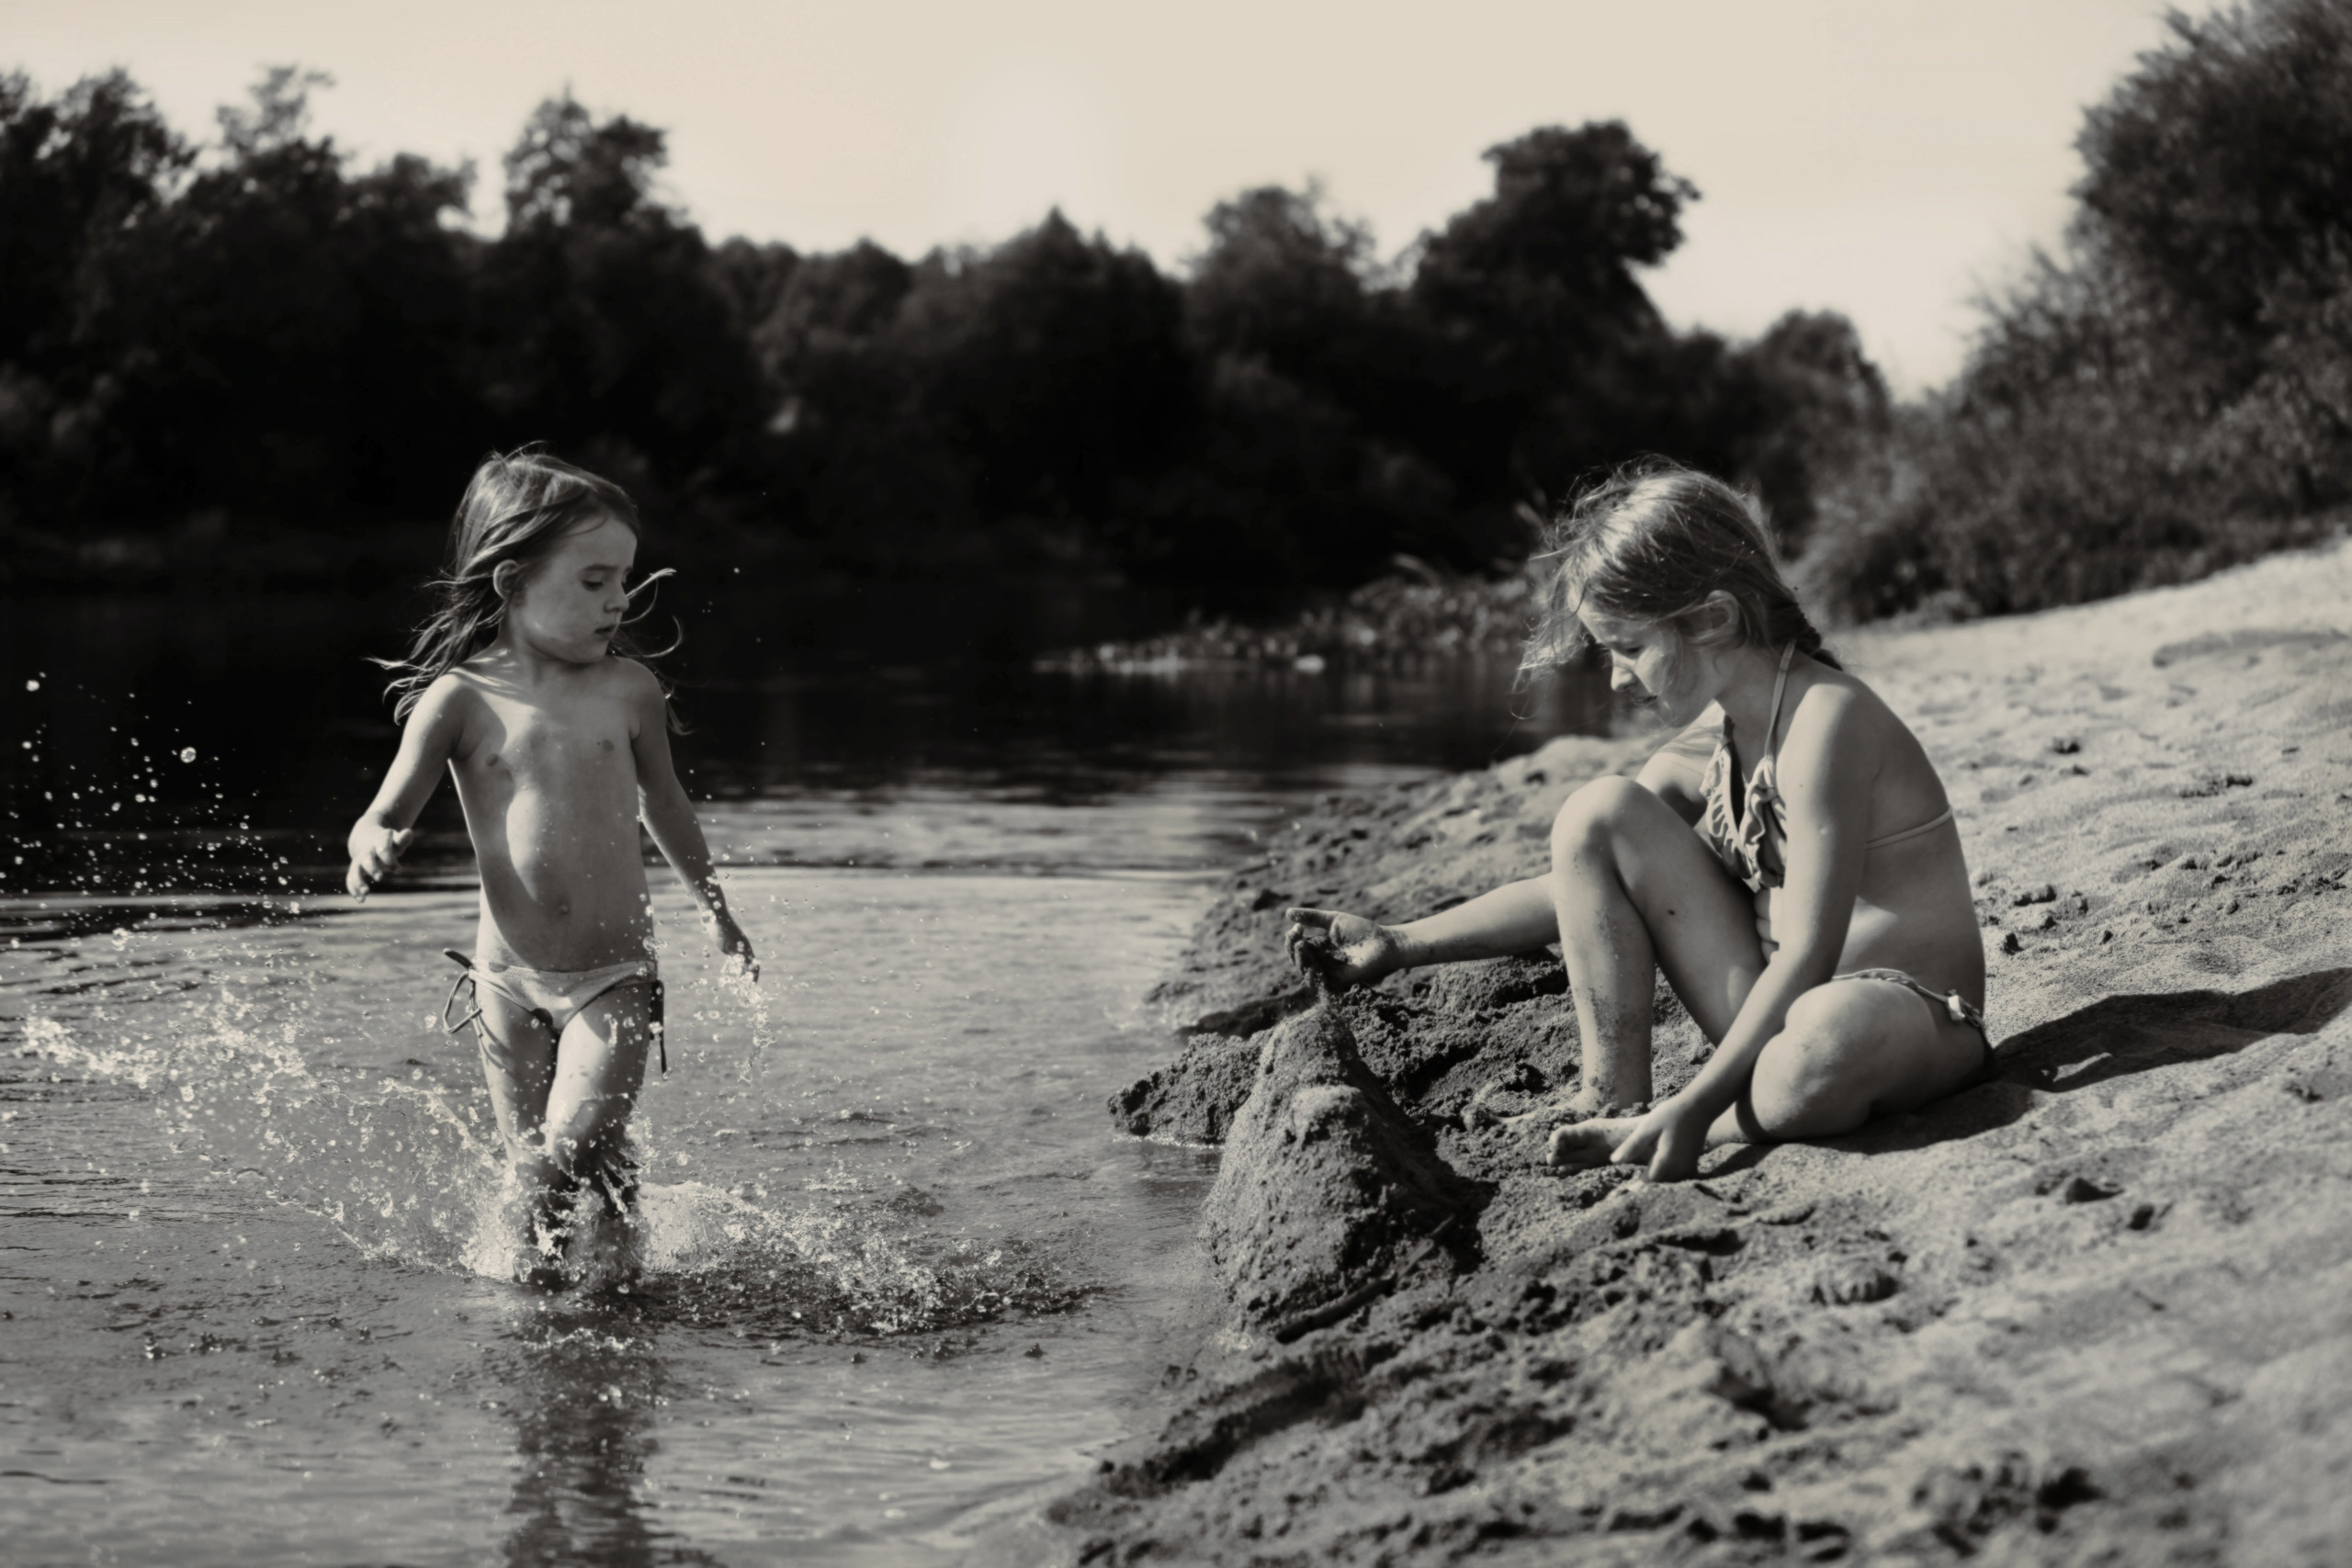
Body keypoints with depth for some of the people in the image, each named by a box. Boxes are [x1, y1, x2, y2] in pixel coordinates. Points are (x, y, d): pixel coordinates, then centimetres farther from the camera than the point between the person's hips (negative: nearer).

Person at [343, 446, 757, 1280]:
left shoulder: (629, 692, 0)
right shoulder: (461, 701, -5)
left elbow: (665, 805, 17)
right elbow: (385, 815, -3)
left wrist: (720, 916, 29)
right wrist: (372, 845, -29)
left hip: (616, 975, 0)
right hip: (508, 982, 0)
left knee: (576, 1146, -17)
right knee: (534, 1170, 3)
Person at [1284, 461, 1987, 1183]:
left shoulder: (1823, 719, -22)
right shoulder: (1704, 748, 4)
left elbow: (1808, 951, -27)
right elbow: (1584, 881, 12)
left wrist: (1692, 1108, -30)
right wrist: (1399, 945, 6)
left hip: (1911, 1018, -8)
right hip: (1776, 1008, 8)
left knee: (1824, 1047, -45)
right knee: (1599, 814, -4)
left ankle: (1652, 1133, -16)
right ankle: (1613, 1106, -6)